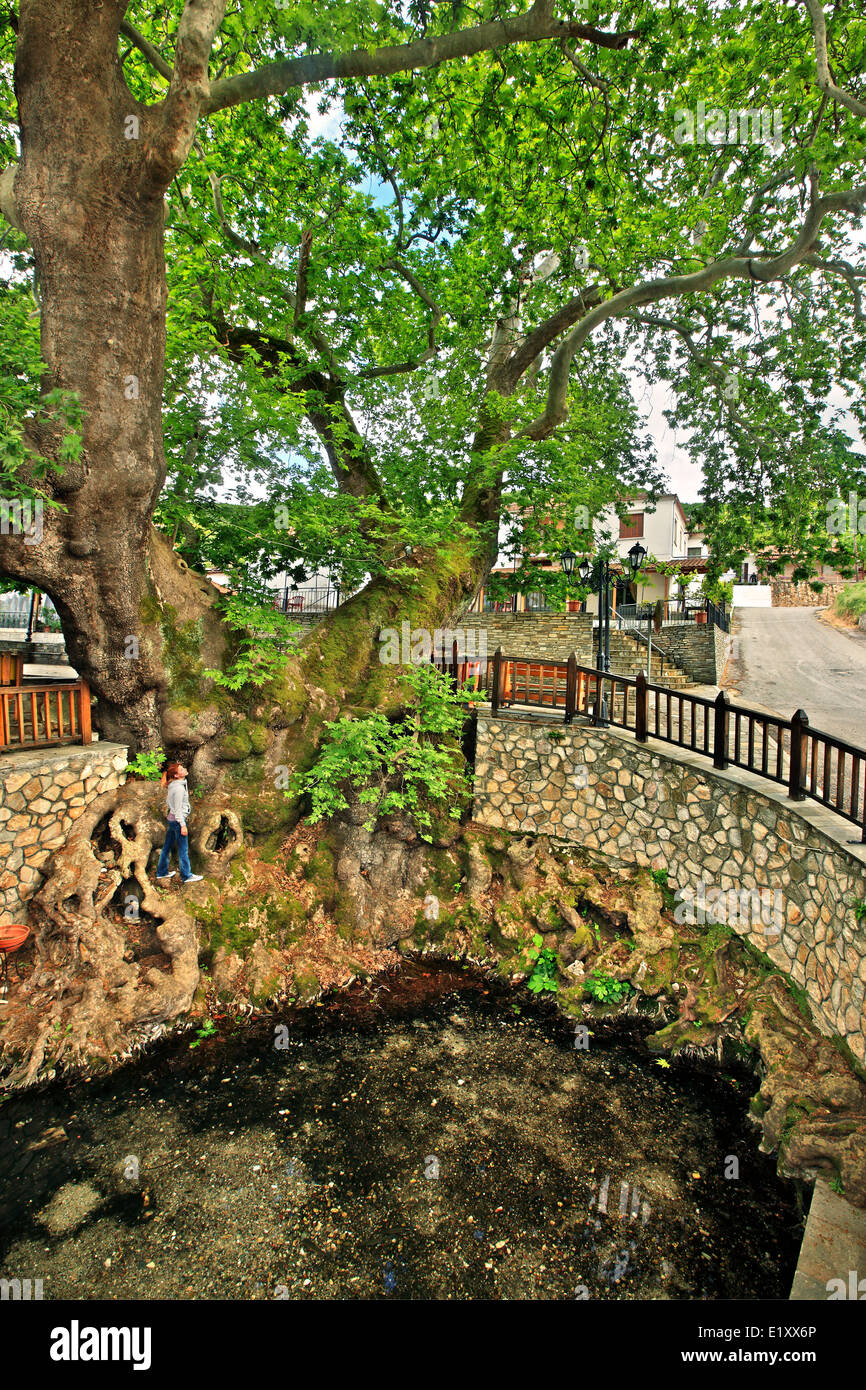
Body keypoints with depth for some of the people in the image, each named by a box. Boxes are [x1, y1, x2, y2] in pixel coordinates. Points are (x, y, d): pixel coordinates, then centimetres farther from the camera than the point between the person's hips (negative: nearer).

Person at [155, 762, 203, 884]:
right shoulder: (179, 788, -21)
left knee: (168, 846, 18)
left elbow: (168, 802, 17)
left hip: (171, 818, 9)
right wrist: (183, 825, -17)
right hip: (178, 820, -9)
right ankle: (186, 876, 11)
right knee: (183, 849, 1)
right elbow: (178, 808, -20)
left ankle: (162, 872, 30)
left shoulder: (173, 785, 6)